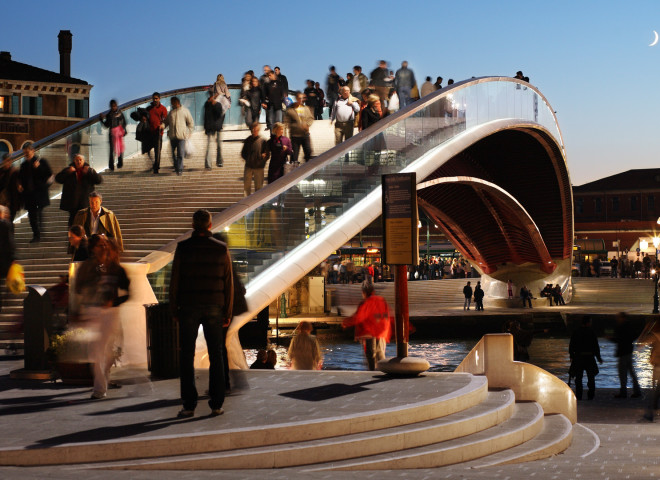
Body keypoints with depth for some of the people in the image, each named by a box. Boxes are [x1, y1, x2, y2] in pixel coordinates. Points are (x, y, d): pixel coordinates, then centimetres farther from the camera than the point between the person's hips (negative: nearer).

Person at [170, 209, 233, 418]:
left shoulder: (183, 248, -4)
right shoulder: (221, 249, 1)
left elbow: (174, 280, -3)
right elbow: (228, 283, 2)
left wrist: (174, 309, 5)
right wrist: (227, 312, 8)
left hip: (189, 307, -1)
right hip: (214, 307, 1)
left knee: (187, 357, 3)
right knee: (216, 356, 7)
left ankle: (189, 405, 1)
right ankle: (216, 404, 6)